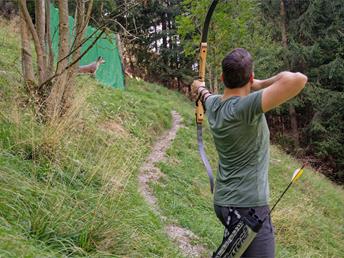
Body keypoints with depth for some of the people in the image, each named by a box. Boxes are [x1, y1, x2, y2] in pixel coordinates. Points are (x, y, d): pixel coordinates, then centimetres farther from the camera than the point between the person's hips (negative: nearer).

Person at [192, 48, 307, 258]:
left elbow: (203, 93, 28)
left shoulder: (213, 104, 2)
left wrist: (199, 86, 52)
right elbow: (298, 80, -33)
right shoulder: (245, 107, -22)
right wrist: (261, 84, -14)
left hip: (224, 202, 9)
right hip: (248, 207, -9)